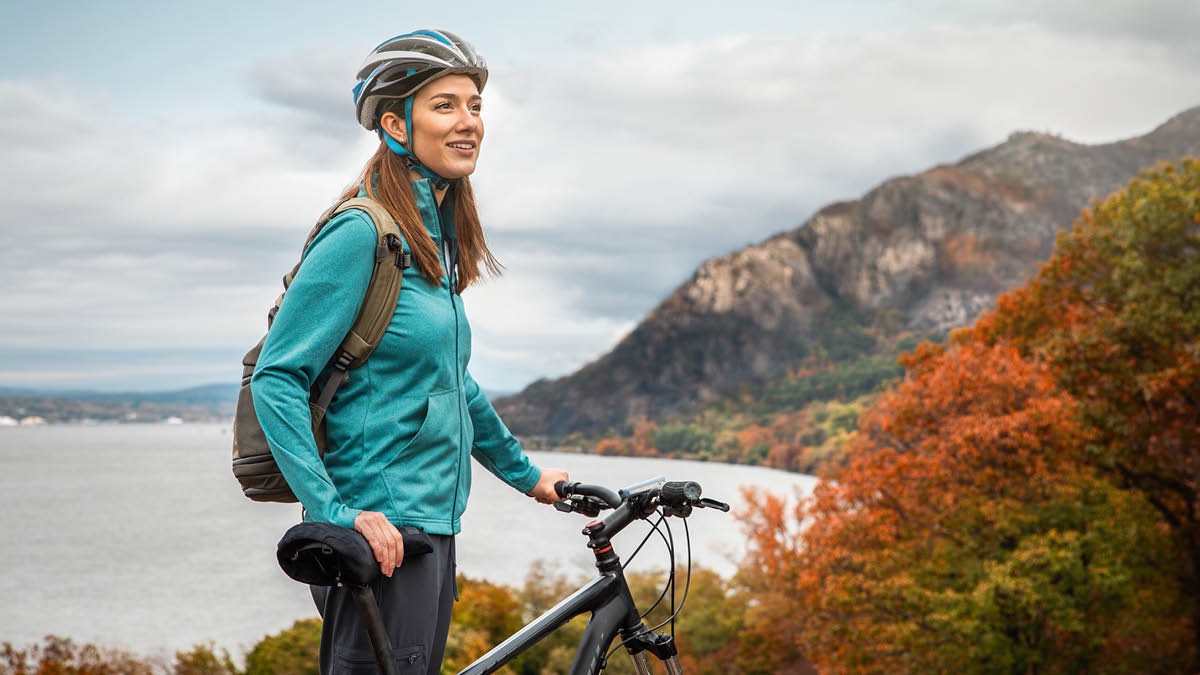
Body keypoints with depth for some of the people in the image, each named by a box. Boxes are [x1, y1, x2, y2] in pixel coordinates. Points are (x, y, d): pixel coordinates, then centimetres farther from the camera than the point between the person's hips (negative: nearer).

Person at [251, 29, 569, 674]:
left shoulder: (436, 236, 13)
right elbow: (276, 379, -18)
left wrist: (526, 474, 28)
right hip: (380, 535, -9)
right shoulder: (362, 232, -14)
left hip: (431, 524, 9)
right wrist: (335, 512, -24)